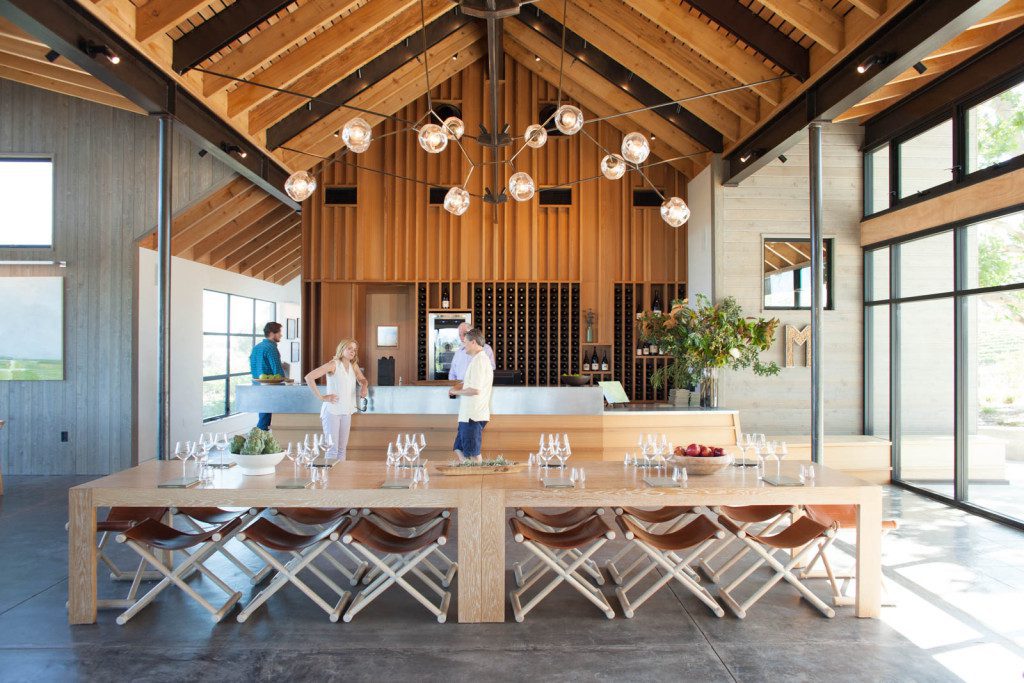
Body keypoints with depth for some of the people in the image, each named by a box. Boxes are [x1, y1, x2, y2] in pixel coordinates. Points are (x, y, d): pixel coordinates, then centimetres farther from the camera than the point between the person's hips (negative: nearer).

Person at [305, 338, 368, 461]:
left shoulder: (354, 366, 9)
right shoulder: (333, 364, -10)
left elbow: (362, 380, 24)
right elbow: (309, 377, -16)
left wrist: (364, 387, 0)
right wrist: (321, 397, -16)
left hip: (346, 412, 6)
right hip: (332, 411, -6)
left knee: (342, 448, 12)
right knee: (332, 449, -6)